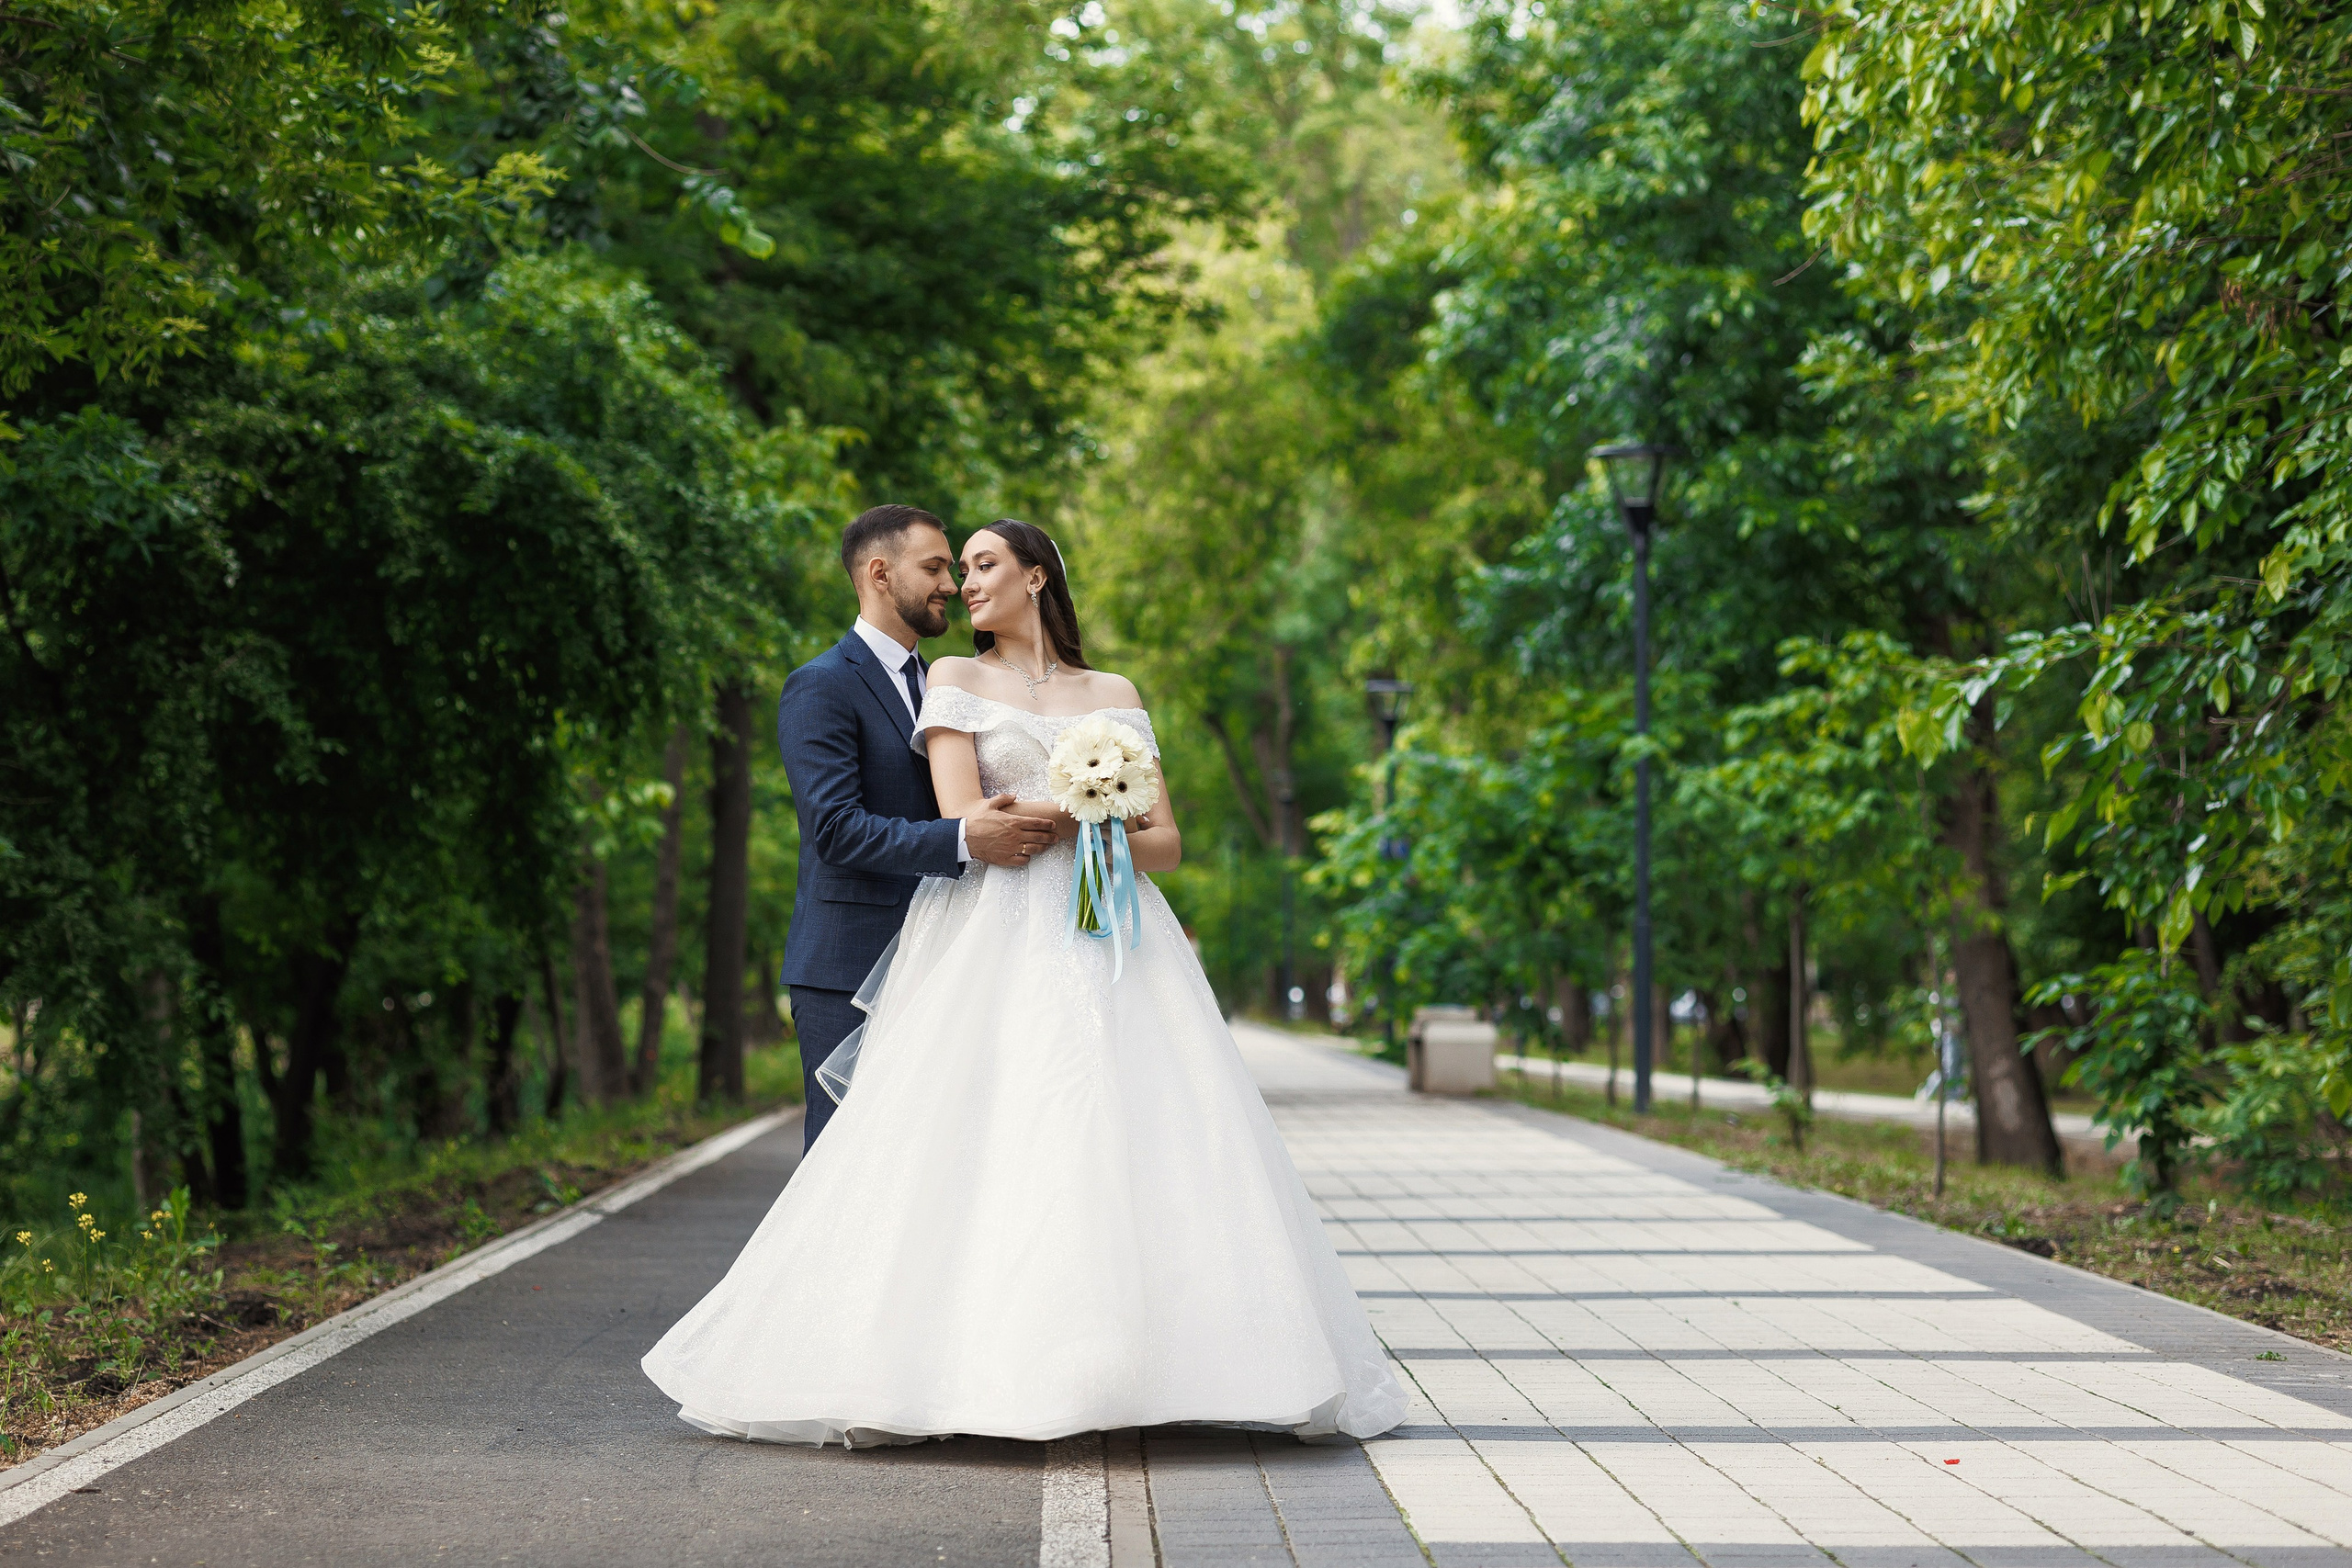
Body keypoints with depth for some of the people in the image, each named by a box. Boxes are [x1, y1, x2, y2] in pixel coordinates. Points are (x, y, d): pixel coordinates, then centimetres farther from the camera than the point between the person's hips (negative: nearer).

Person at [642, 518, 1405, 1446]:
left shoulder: (1114, 696, 18)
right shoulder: (955, 681, 11)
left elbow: (1166, 845, 10)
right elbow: (964, 821, -3)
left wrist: (1052, 821, -7)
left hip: (1109, 950, 2)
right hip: (992, 944, -2)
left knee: (1138, 1148, -9)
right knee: (975, 1153, -12)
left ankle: (1158, 1359, -6)